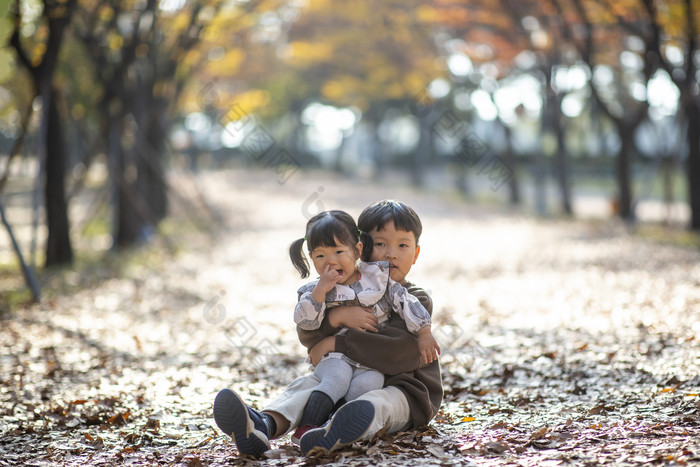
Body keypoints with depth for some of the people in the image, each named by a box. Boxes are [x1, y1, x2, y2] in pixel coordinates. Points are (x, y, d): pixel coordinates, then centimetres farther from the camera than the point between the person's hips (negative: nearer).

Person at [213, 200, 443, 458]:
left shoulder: (417, 301, -4)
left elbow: (399, 352, -22)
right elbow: (307, 333, -3)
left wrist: (337, 343, -17)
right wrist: (337, 316, -26)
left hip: (402, 390, -5)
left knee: (380, 401, -36)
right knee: (306, 383, -15)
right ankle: (264, 426, -45)